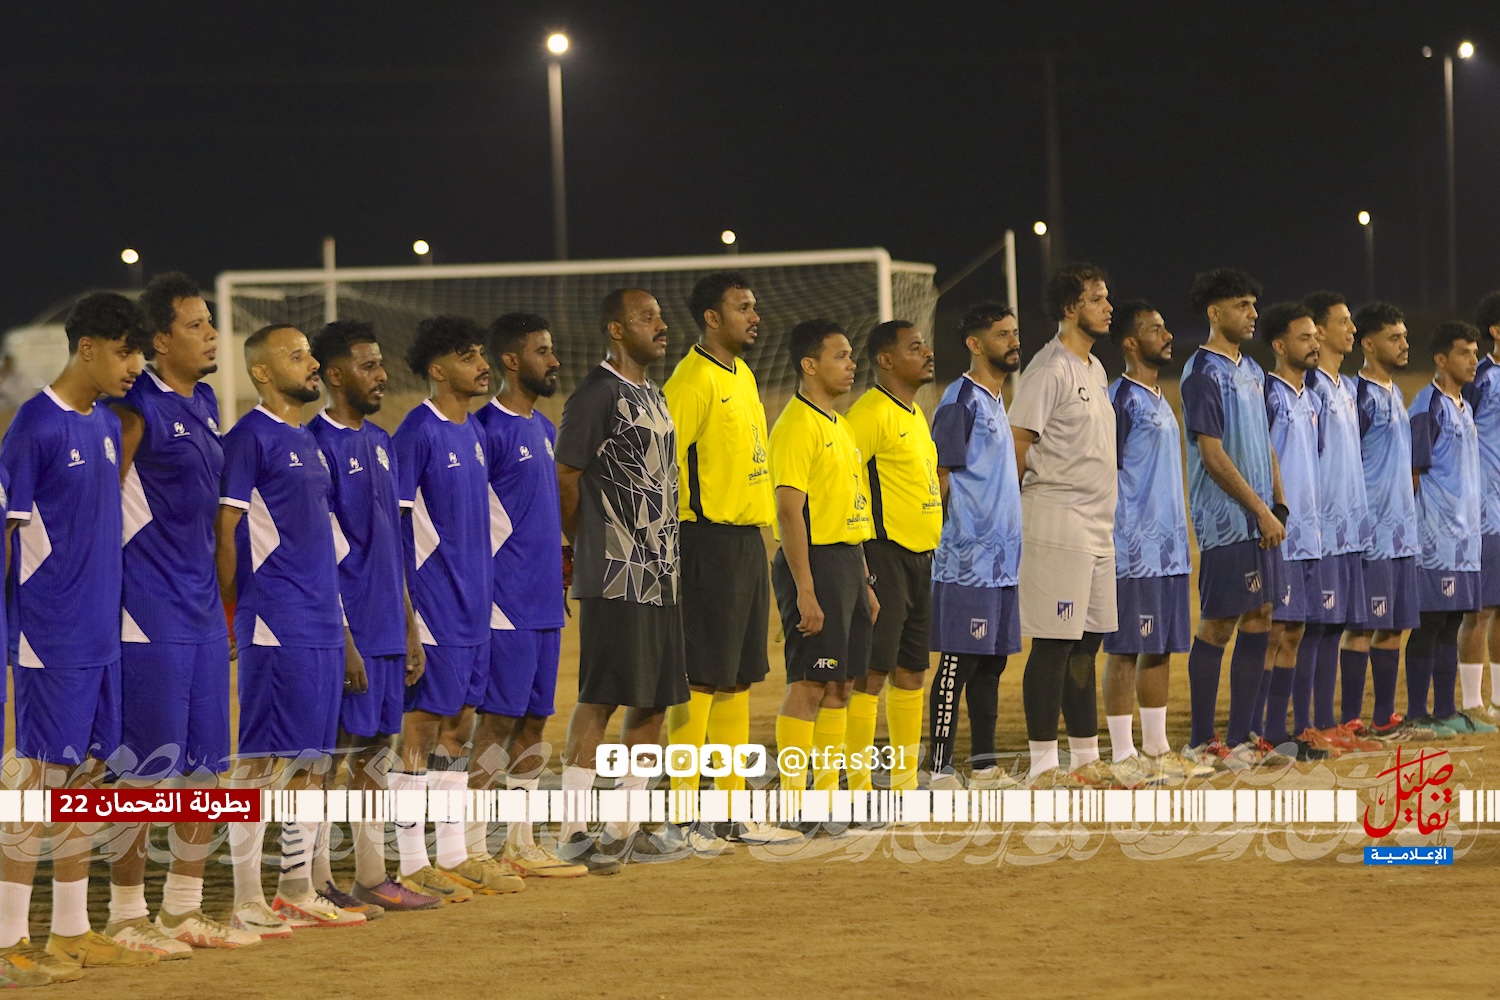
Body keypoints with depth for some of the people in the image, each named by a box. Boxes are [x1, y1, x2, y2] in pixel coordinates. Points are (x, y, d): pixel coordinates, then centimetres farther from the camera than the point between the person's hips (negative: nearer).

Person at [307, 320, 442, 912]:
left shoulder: (381, 444, 15)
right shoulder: (317, 443, -11)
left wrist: (409, 628, 18)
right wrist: (341, 639, -17)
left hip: (386, 631, 8)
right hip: (347, 627, -8)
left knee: (377, 750, 11)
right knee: (334, 752, -5)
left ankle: (372, 878, 17)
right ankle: (315, 883, 0)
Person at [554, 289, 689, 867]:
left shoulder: (653, 396, 18)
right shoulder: (597, 395, -10)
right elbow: (564, 479, -10)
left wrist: (665, 553, 16)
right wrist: (588, 548, -1)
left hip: (660, 575, 9)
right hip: (614, 579, -9)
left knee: (654, 701, 9)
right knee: (601, 697, -9)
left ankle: (626, 828, 16)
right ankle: (572, 833, -7)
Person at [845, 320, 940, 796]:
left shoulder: (915, 414, 17)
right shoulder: (871, 413, -13)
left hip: (921, 558, 9)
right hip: (885, 556, -9)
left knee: (912, 671, 12)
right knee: (872, 672, -8)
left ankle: (906, 782, 18)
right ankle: (859, 786, -5)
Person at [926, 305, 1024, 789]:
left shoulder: (996, 401, 18)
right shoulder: (960, 401, -10)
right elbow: (941, 480, -13)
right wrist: (953, 542, -15)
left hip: (1001, 561, 9)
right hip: (967, 561, -9)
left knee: (992, 661, 10)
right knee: (958, 662, -7)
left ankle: (984, 765, 15)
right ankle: (940, 770, -5)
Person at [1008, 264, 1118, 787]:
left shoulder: (1096, 370, 17)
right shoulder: (1050, 369, -12)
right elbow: (1018, 442, -13)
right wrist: (1028, 502, -4)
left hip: (1098, 523, 9)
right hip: (1058, 522, -9)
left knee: (1087, 643, 12)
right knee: (1054, 644, -7)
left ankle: (1086, 758, 17)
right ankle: (1044, 764, -4)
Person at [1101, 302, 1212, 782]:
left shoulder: (1160, 401, 17)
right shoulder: (1121, 400, -10)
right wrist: (1118, 542, -18)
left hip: (1168, 548, 9)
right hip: (1134, 551, -9)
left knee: (1161, 648, 10)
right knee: (1126, 649, -5)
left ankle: (1156, 750, 16)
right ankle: (1123, 757, -2)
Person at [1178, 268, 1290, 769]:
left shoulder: (1251, 371, 16)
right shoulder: (1203, 372, -11)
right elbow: (1212, 455, -16)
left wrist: (1280, 504, 10)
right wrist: (1262, 510, -15)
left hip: (1259, 521, 8)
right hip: (1224, 521, -8)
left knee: (1258, 620, 7)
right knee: (1217, 625, -4)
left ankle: (1241, 738, 12)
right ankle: (1201, 743, 2)